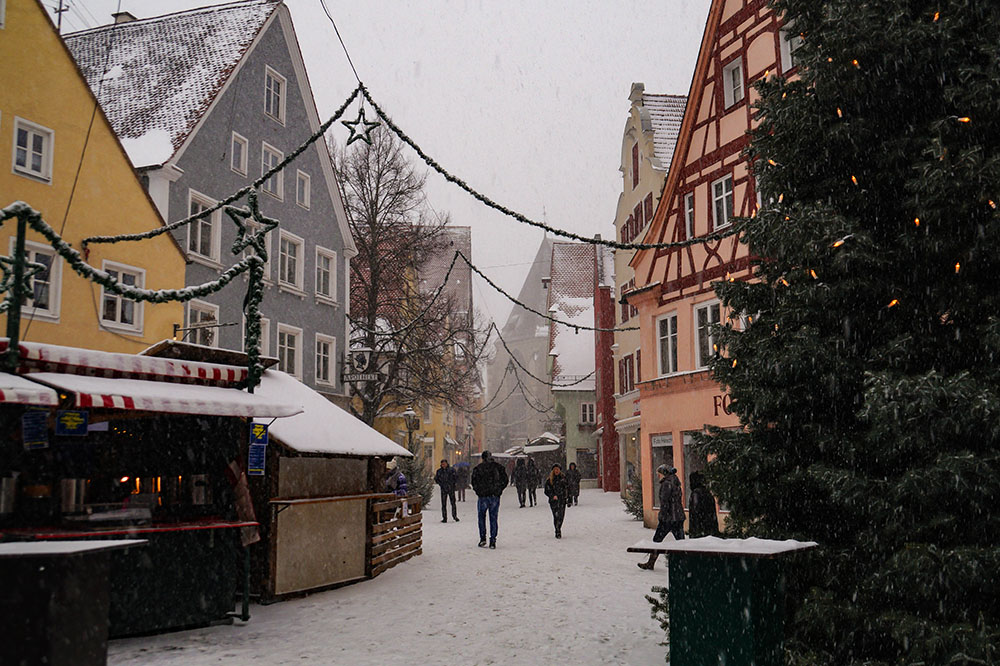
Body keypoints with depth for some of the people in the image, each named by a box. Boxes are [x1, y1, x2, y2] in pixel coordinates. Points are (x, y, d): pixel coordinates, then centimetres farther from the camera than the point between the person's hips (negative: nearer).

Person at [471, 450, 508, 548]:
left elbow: (474, 482, -2)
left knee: (481, 517, 13)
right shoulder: (499, 467, 3)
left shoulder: (478, 468, -2)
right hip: (495, 496, 2)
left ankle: (482, 538, 3)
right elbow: (505, 480, 5)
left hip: (483, 496, -2)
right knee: (493, 518, 7)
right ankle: (493, 541, 3)